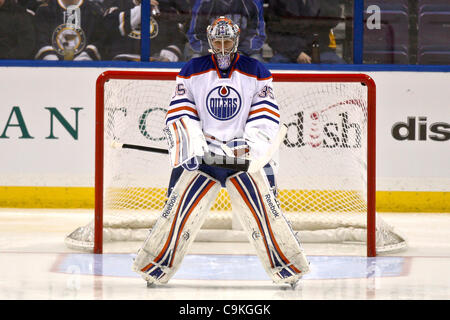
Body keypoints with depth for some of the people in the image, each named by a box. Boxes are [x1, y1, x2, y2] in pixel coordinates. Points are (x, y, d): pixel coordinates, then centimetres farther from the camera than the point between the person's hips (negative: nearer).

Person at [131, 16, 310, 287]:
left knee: (263, 208, -9)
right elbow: (180, 115, 1)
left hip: (245, 154, 0)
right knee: (181, 208, -8)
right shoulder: (192, 71, 6)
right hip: (202, 154, 1)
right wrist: (194, 145, -14)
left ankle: (288, 267, 2)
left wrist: (249, 146, -16)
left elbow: (266, 117, -1)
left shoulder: (256, 72, 4)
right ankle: (156, 267, 4)